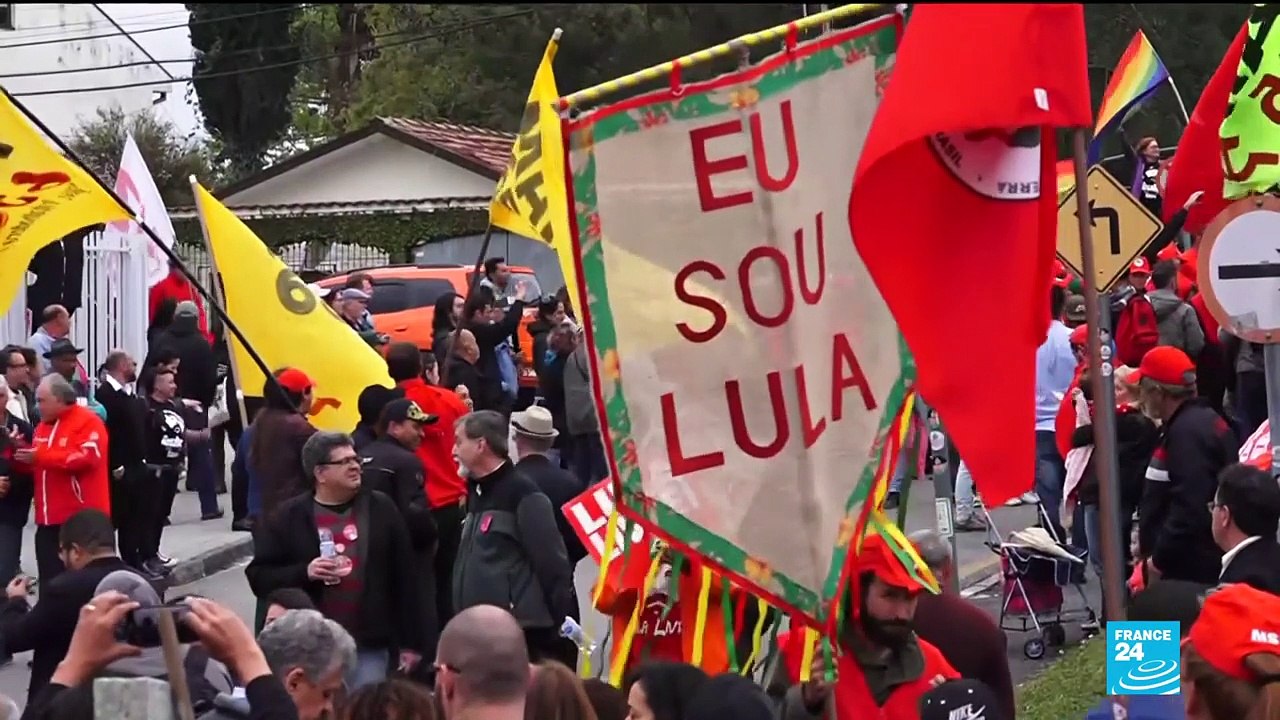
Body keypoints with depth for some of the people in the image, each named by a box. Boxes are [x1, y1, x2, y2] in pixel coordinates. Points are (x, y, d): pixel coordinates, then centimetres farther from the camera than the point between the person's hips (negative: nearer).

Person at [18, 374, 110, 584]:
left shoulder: (88, 421, -9)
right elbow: (36, 464, 21)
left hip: (82, 517, -8)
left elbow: (87, 457, -23)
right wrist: (22, 453, -3)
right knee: (50, 580, 7)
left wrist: (40, 456, -22)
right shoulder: (43, 426, 16)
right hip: (50, 517, 8)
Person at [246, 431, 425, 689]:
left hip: (369, 647, 1)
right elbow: (259, 577, 1)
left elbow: (404, 577, 7)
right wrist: (304, 573, -17)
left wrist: (410, 642, 5)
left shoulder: (381, 509, 6)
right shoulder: (286, 518, 1)